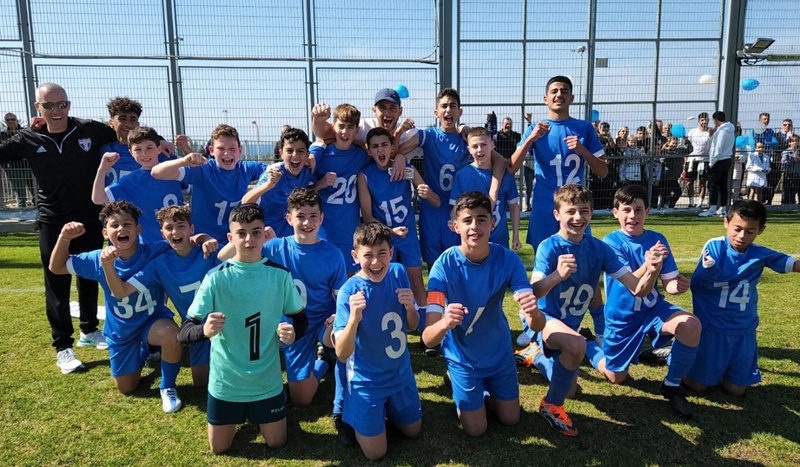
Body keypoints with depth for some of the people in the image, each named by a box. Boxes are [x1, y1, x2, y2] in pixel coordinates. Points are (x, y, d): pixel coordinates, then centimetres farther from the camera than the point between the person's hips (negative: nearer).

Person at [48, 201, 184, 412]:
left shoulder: (154, 252, -24)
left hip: (153, 321, -3)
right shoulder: (99, 260, -14)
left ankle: (168, 387, -9)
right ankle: (144, 353, 48)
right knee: (126, 388, 14)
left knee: (172, 335, -40)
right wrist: (64, 237, -20)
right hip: (121, 332, 3)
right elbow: (57, 267, -2)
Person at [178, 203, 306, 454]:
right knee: (220, 448, 15)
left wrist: (293, 333, -21)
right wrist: (204, 330, -39)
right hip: (225, 381, -1)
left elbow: (301, 319, 2)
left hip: (267, 380, 1)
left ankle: (253, 413, 45)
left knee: (277, 443, 15)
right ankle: (240, 415, 46)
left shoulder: (280, 275, -10)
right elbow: (184, 333, -16)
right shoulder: (216, 277, -16)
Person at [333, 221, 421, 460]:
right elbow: (342, 354, -27)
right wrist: (354, 318, -45)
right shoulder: (349, 291, -26)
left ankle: (385, 409, 44)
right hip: (367, 382, -4)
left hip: (401, 374, 5)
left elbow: (412, 326, -1)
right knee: (376, 453, 6)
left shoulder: (398, 273, -13)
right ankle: (351, 414, 31)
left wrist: (410, 307, -24)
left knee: (413, 431, 20)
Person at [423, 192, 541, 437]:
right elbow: (428, 338, -34)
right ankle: (456, 380, 32)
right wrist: (445, 324, -58)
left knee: (510, 419, 15)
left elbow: (537, 325, -26)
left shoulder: (508, 259, -23)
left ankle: (485, 389, 43)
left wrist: (533, 311, -51)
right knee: (476, 430, 7)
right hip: (463, 356, -2)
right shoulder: (444, 266, -29)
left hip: (499, 351, 3)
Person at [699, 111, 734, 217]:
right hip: (727, 160, 9)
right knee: (723, 186, 11)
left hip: (718, 161, -9)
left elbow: (718, 148, -19)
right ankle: (722, 209, 14)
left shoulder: (721, 130, -16)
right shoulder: (730, 130, 13)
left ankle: (712, 209, -4)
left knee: (713, 186, -5)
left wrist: (712, 162, -14)